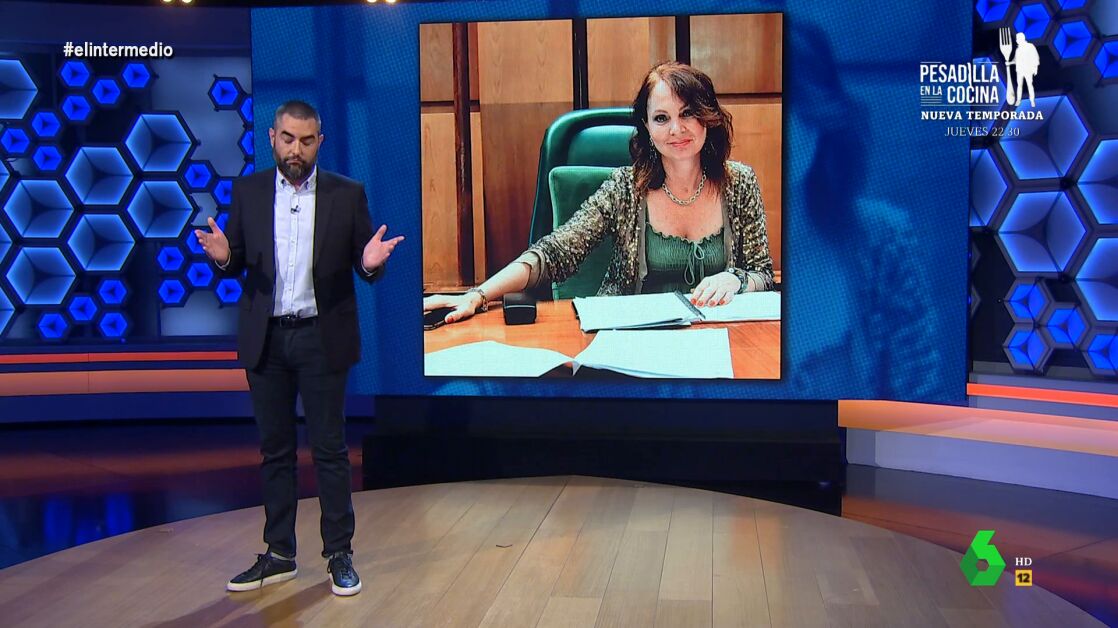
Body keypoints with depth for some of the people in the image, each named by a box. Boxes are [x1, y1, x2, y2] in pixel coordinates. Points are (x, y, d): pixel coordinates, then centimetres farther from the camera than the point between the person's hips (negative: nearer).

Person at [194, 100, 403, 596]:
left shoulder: (347, 195, -1)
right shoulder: (248, 192, 5)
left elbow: (364, 266, 0)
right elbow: (238, 261, 5)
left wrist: (371, 263, -22)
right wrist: (223, 257, -17)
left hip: (322, 337, -2)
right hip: (265, 338, 3)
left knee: (330, 448, 3)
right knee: (274, 449, 11)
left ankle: (339, 555, 13)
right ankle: (279, 554, 22)